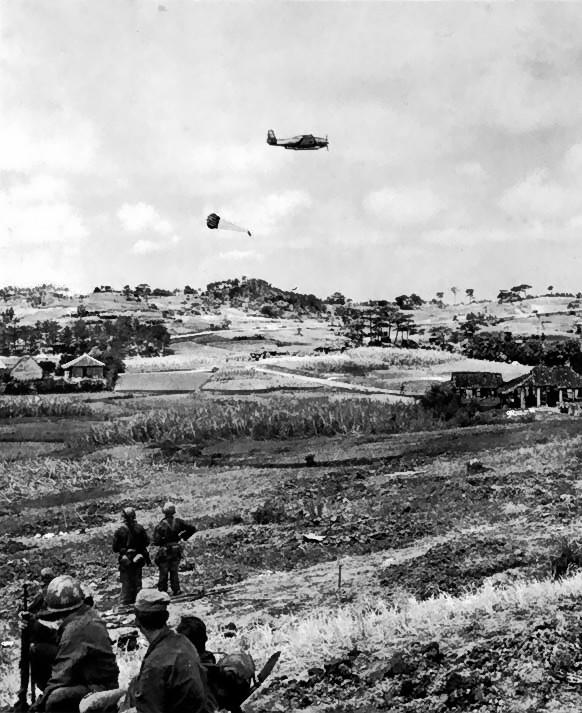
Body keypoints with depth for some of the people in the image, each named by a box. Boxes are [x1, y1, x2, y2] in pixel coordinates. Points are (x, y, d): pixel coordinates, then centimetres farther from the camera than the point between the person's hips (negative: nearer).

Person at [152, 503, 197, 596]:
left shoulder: (160, 526, -17)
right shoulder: (178, 522, -7)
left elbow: (156, 542, -18)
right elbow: (192, 528, -6)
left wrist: (162, 542, 3)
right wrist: (184, 536, 4)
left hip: (164, 553, -3)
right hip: (176, 551, 3)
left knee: (163, 573, 8)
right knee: (174, 572, 14)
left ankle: (162, 591, 11)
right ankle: (176, 590, 10)